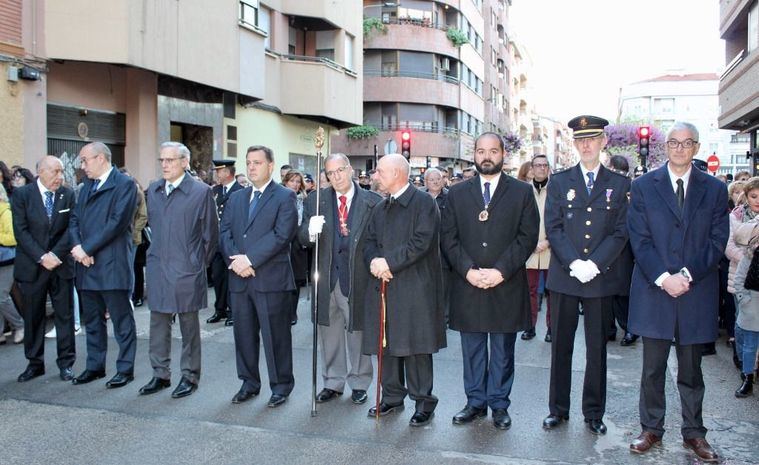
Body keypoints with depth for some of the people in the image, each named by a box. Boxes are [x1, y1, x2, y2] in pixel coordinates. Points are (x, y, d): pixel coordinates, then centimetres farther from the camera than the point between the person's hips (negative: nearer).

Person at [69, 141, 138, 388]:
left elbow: (117, 222, -16)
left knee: (122, 320, 2)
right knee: (92, 320, 15)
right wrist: (77, 246, -6)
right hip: (87, 265, 8)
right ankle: (95, 366, 26)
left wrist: (87, 248, -15)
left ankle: (125, 369, 11)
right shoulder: (87, 185, 17)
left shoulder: (124, 184, -7)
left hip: (112, 264, -8)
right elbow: (74, 218, 12)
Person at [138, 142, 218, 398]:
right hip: (157, 269, 5)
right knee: (158, 324, 12)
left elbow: (210, 233, -3)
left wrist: (199, 262, 1)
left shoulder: (201, 191, -8)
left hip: (186, 271, -5)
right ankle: (160, 374, 24)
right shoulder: (153, 190, 9)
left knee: (189, 325, 6)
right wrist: (158, 252, 12)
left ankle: (189, 376, 18)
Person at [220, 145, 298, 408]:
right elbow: (224, 233, 9)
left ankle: (281, 385, 17)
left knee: (275, 335, 3)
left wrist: (250, 259, -17)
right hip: (239, 279, 6)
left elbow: (281, 235, -14)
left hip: (271, 278, -5)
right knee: (244, 334, 13)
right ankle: (249, 383, 27)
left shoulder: (285, 197, -2)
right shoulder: (236, 198, 16)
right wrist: (235, 260, -10)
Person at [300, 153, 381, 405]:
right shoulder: (315, 201, 4)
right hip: (327, 278, 3)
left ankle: (359, 383, 28)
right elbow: (303, 237, -3)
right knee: (329, 333, 15)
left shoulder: (372, 202, -4)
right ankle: (333, 382, 31)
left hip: (358, 278, -2)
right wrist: (310, 232, -24)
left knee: (358, 332, 10)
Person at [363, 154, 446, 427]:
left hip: (414, 288, -7)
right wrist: (373, 261, -6)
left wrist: (388, 262, -17)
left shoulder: (424, 203, -7)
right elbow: (370, 240, 15)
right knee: (386, 343, 12)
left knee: (415, 345, -1)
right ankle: (392, 396, 26)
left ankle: (423, 401, 12)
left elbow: (420, 243, -16)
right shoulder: (381, 208, 19)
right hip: (383, 285, 7)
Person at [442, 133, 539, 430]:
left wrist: (501, 271, -14)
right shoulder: (457, 194, 8)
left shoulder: (522, 192, 3)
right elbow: (449, 238, 3)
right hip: (467, 285, 2)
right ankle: (475, 402, 24)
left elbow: (528, 236, -4)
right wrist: (468, 270, -11)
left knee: (503, 350, 9)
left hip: (506, 286, -1)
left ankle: (499, 405, 22)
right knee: (472, 348, 11)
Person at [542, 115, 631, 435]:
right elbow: (553, 228, -2)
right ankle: (558, 409, 20)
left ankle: (594, 412, 21)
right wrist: (574, 263, -14)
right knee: (561, 346, 7)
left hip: (601, 278, 0)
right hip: (563, 277, 0)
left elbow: (620, 232, -1)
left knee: (597, 348, 8)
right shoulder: (559, 182, 6)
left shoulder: (619, 185, 6)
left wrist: (593, 264, -13)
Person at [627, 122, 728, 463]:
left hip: (696, 292, 1)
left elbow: (717, 240, 0)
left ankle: (693, 432, 27)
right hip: (653, 290, -1)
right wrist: (663, 278, -14)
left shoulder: (714, 189, 6)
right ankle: (651, 429, 21)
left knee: (691, 369, 13)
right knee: (652, 368, 7)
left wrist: (688, 275, -12)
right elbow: (639, 239, -3)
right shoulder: (643, 186, 3)